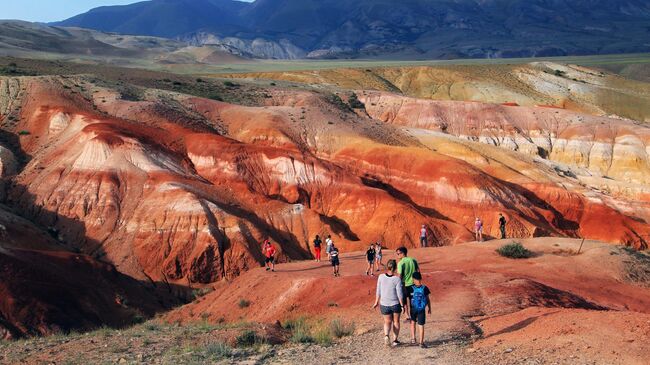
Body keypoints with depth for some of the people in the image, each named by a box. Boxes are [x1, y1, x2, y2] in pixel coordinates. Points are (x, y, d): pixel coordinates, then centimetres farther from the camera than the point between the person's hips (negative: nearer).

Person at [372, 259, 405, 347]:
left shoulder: (381, 277, -10)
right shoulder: (397, 279, -17)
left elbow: (378, 291, -2)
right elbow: (399, 294, -13)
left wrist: (376, 302, 10)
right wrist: (402, 305, -1)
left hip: (384, 304, 2)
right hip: (395, 304, -1)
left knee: (387, 321, 17)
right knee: (396, 321, 19)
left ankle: (386, 335, -9)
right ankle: (395, 340, 26)